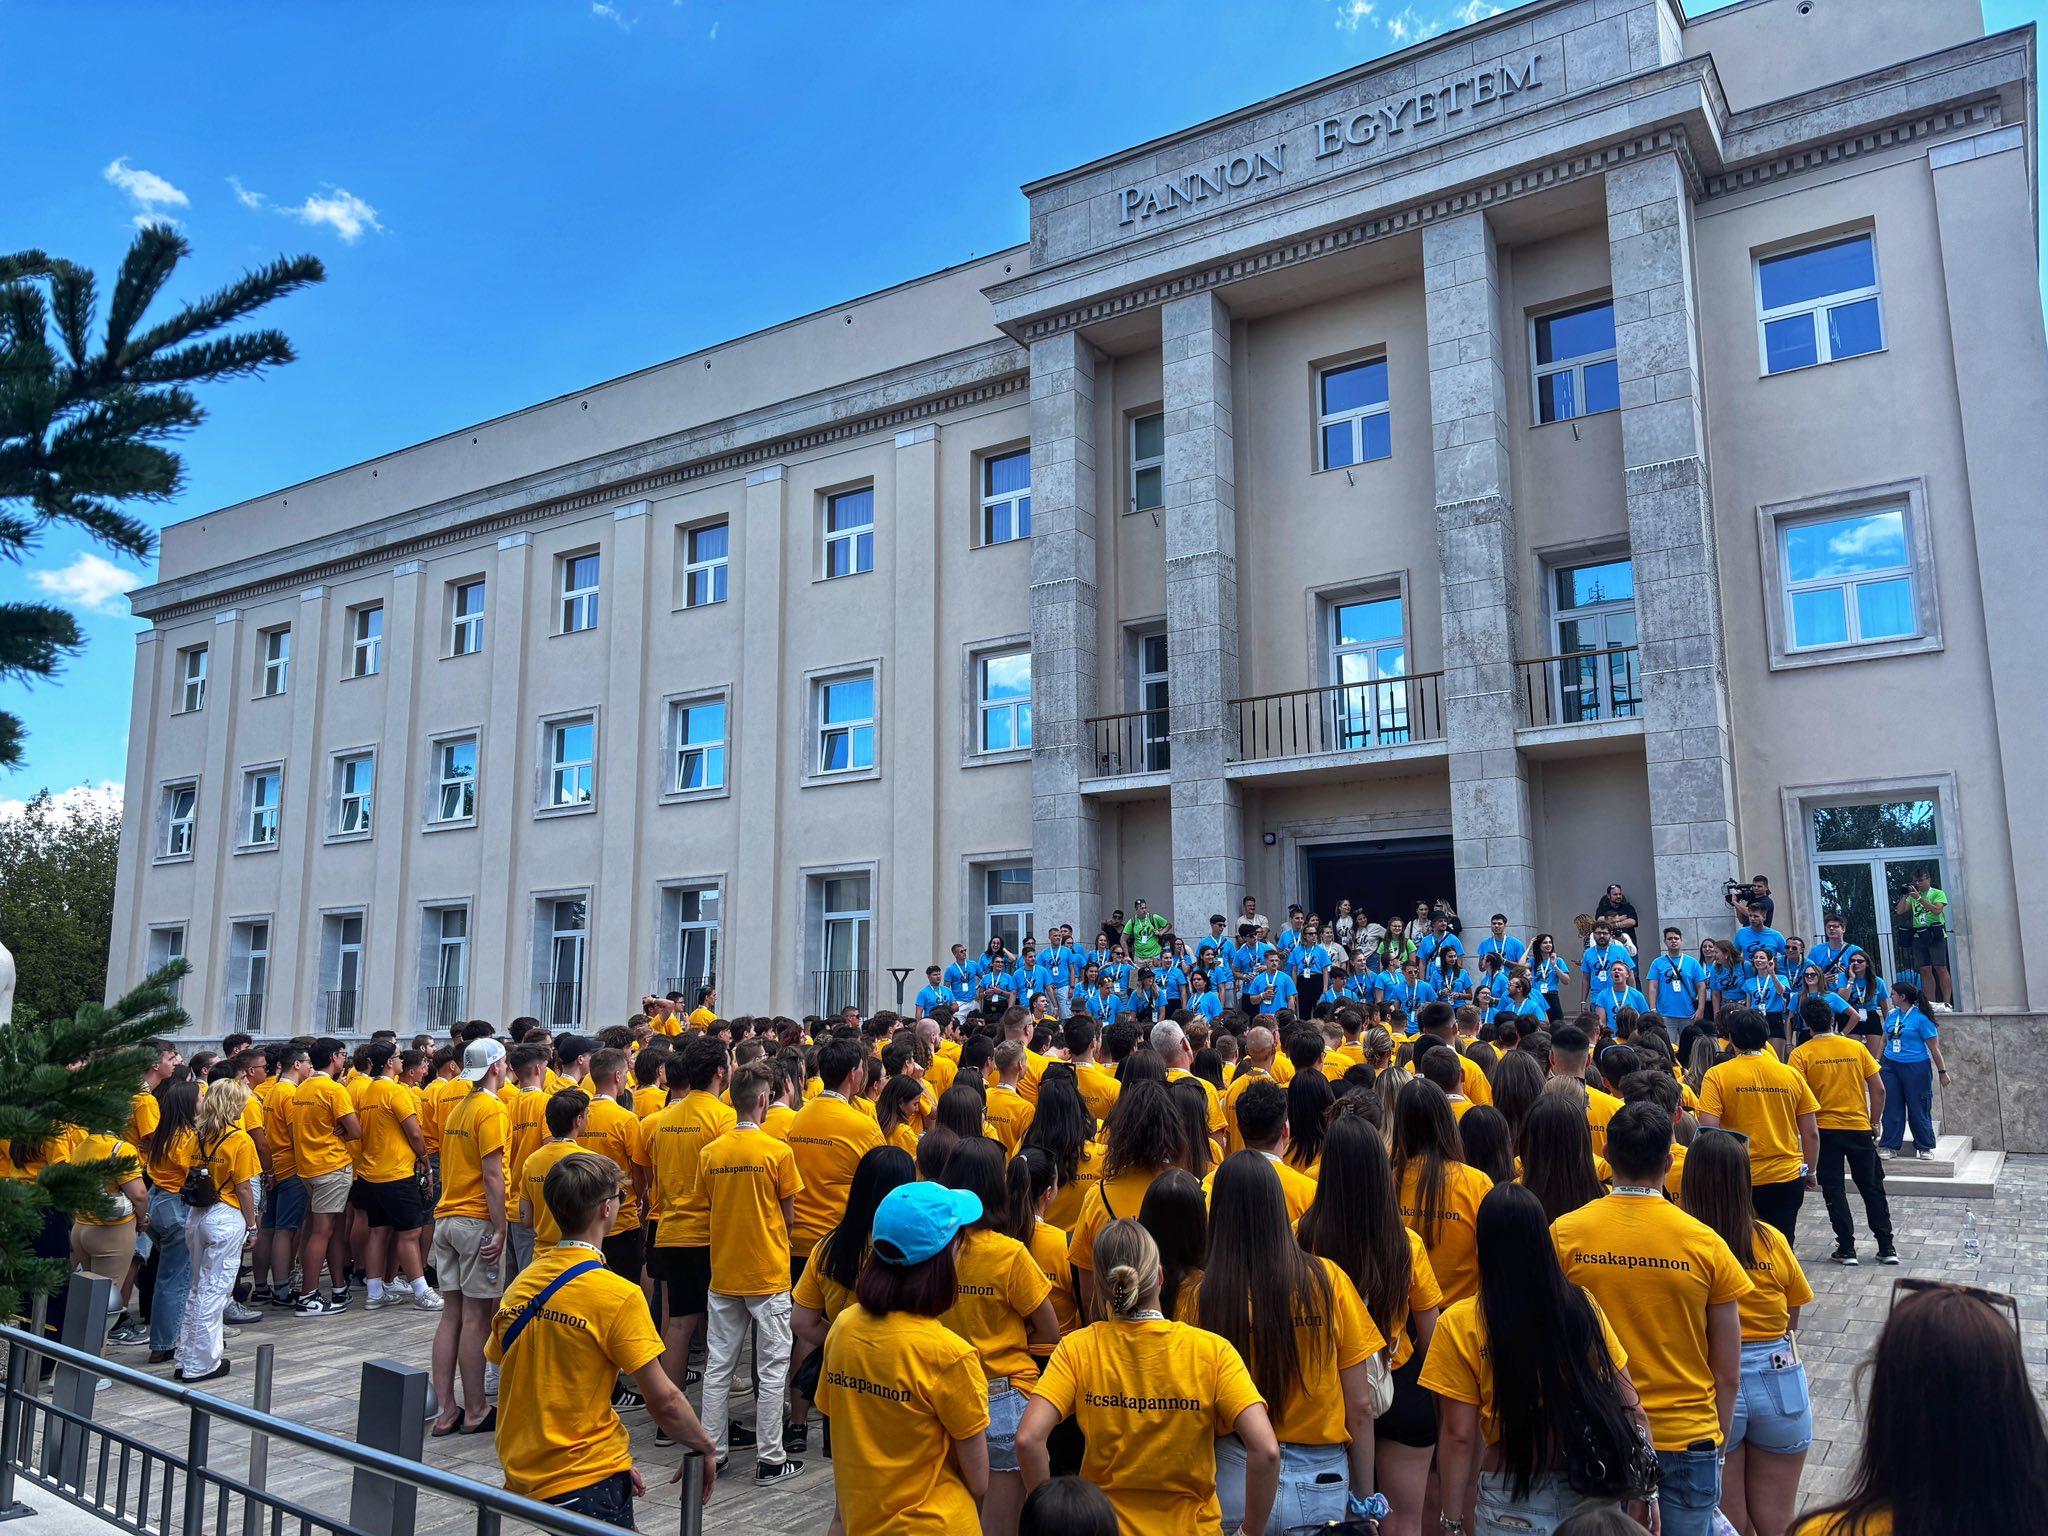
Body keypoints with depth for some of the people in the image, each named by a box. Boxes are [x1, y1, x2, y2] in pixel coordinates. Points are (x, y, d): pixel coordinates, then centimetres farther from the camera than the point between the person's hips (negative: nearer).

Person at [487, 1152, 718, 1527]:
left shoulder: (518, 1286, 3)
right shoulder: (618, 1295, -17)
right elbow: (664, 1401, -16)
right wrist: (705, 1448, 3)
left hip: (522, 1473, 7)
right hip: (587, 1481, -7)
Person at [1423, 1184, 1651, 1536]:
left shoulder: (1459, 1325, -12)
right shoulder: (1582, 1306, -3)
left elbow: (1459, 1437, -11)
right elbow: (1630, 1408, 1)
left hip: (1515, 1503, -4)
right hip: (1594, 1490, 4)